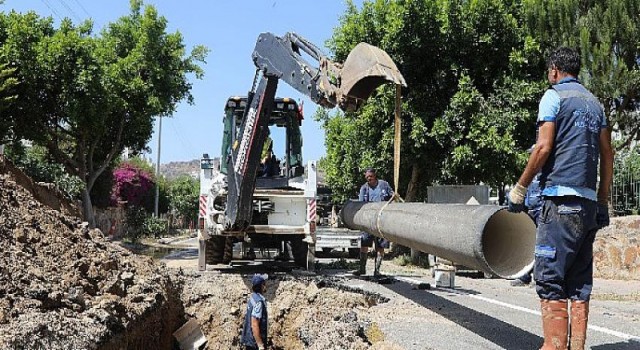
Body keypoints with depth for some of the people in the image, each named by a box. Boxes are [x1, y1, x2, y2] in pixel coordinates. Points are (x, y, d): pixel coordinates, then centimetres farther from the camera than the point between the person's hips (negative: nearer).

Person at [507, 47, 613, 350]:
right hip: (588, 203, 7)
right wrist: (603, 201, 20)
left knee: (549, 279, -6)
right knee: (580, 282, 8)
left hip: (561, 199, -7)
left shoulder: (554, 96, -1)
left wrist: (520, 187, -5)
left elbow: (544, 147, -11)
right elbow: (607, 155, 17)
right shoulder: (594, 102, 20)